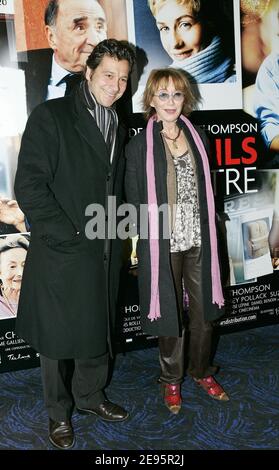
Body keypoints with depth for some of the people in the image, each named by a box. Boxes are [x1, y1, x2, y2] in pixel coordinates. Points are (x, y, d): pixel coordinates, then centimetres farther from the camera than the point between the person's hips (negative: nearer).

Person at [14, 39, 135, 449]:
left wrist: (117, 231, 7)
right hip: (62, 252, -6)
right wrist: (68, 234, -16)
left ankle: (90, 396, 41)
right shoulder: (51, 116, -8)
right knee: (57, 334, 10)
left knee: (97, 329, 18)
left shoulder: (117, 127, 13)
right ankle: (58, 412, 32)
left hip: (104, 253, 6)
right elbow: (28, 185, -15)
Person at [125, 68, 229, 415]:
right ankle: (171, 380, 30)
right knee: (170, 312, 9)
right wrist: (152, 234, -4)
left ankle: (202, 371, 36)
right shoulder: (139, 146, -5)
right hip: (163, 244, -3)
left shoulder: (197, 137, 7)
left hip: (199, 242, 4)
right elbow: (134, 200, -2)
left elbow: (206, 189, 11)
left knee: (204, 311, 13)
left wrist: (207, 231, 7)